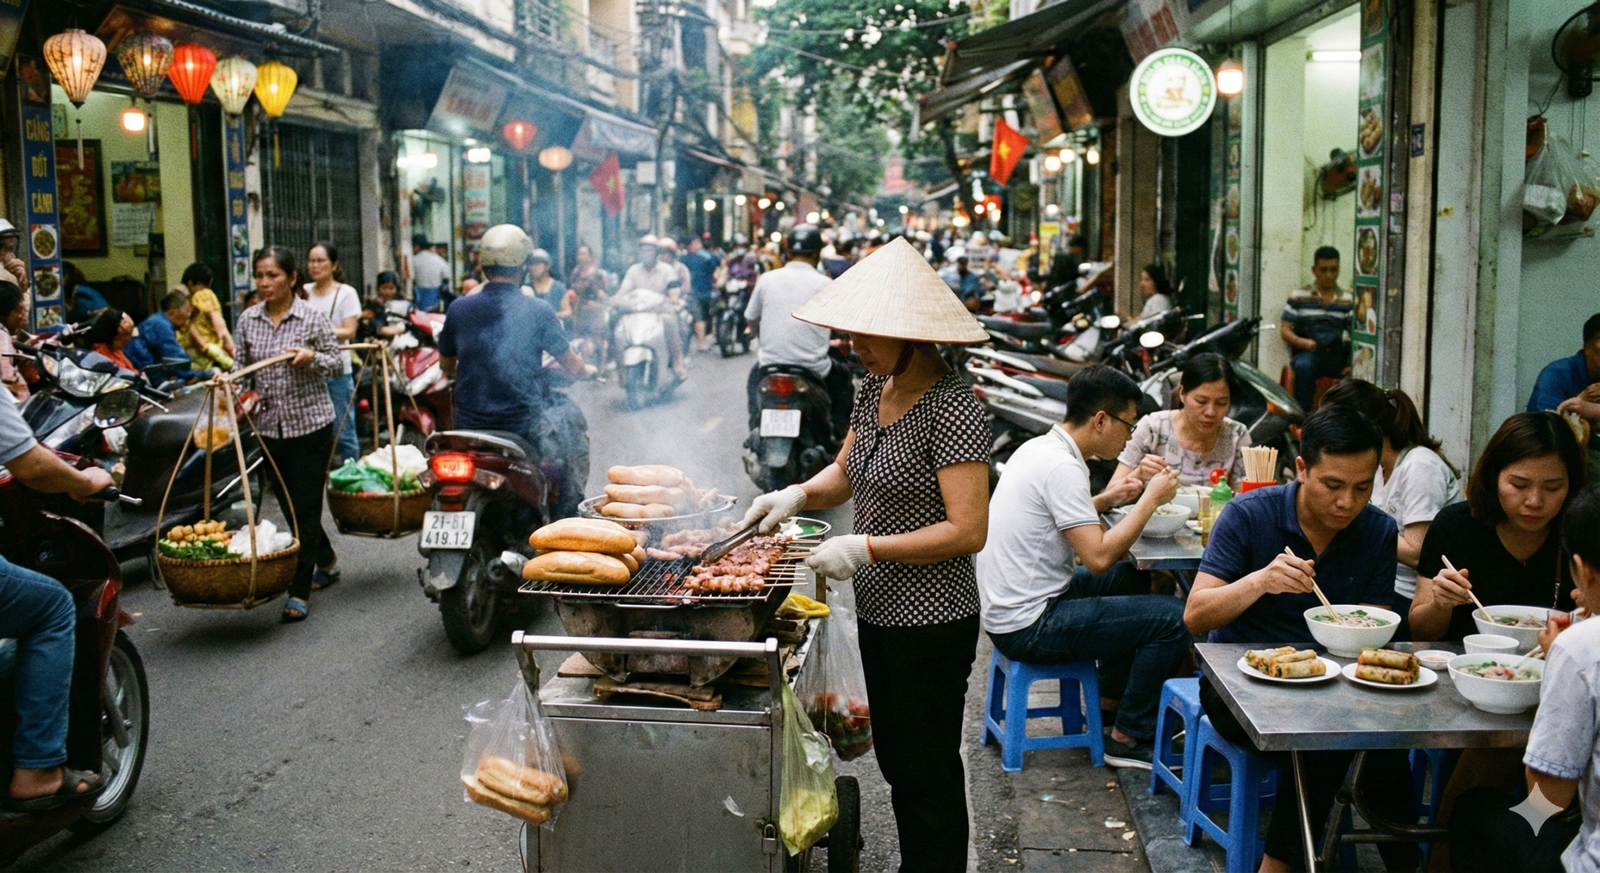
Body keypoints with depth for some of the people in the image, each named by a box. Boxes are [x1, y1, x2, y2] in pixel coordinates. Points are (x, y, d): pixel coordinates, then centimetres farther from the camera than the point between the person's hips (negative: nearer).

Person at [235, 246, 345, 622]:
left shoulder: (312, 317, -7)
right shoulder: (248, 319, 5)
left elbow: (338, 362, -2)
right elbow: (240, 366, 10)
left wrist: (311, 357, -20)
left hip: (310, 423, -5)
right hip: (270, 425, 5)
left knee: (305, 507, -4)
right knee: (289, 505, 15)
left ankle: (300, 592, 0)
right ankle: (326, 561, 39)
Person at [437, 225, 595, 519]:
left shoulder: (459, 309, -2)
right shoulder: (538, 311, -10)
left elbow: (446, 366, 14)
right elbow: (573, 366, 1)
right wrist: (587, 370, 25)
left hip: (470, 426, 3)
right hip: (524, 425, -3)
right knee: (571, 417, 27)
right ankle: (567, 513, 28)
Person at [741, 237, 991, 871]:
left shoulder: (952, 408, -22)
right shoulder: (874, 389, 4)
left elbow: (968, 531, -26)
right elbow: (846, 471, 19)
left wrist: (865, 548, -25)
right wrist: (797, 495, -1)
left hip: (930, 622, -9)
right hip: (878, 610, 9)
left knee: (928, 776, 7)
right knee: (895, 764, 22)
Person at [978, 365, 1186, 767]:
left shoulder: (1038, 447, 8)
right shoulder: (1062, 467, -21)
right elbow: (1099, 557, -25)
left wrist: (1106, 499, 10)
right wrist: (1151, 498, -14)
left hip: (1007, 607, 11)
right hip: (1029, 626, -10)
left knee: (1129, 577, 27)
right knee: (1174, 619, -11)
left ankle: (1114, 697, 34)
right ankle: (1129, 738, 3)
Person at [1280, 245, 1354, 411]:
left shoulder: (1348, 300, 14)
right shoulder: (1298, 296, 9)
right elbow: (1284, 330, 4)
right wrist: (1303, 342, -16)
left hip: (1339, 356, 2)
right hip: (1307, 353, -2)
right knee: (1304, 366, -37)